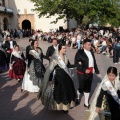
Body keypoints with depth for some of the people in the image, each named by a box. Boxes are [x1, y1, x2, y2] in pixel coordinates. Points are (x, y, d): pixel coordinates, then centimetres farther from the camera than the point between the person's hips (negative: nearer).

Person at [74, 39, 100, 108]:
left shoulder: (91, 52, 7)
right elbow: (76, 63, -17)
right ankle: (77, 97, 37)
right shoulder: (80, 52, -11)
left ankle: (86, 103, 26)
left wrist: (96, 70, 12)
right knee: (82, 87, 5)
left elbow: (94, 62, 14)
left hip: (90, 73, 5)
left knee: (88, 88, 12)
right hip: (82, 73, -5)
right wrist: (84, 70, -23)